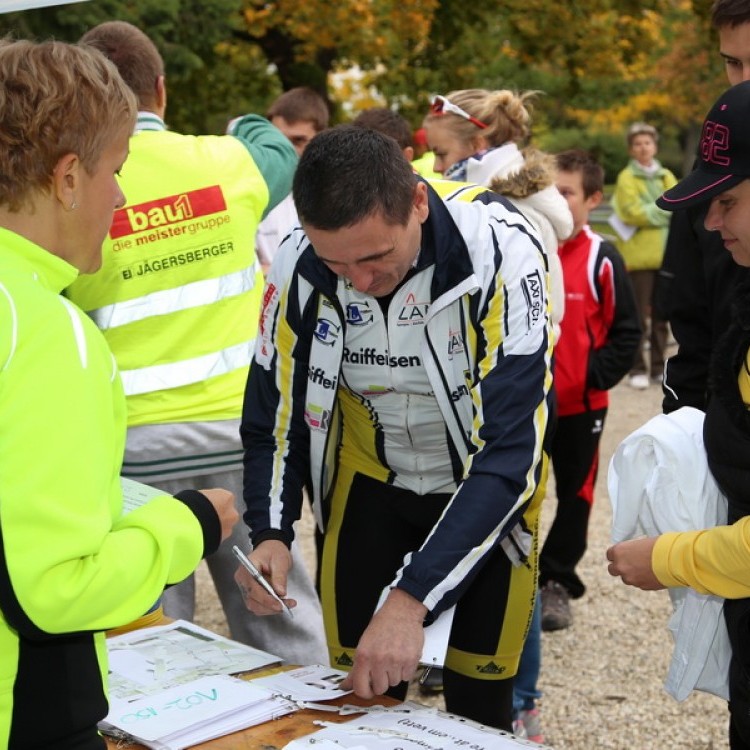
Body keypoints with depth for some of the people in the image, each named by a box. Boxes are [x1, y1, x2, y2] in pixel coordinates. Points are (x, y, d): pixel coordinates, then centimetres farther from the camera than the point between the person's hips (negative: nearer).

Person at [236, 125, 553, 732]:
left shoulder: (501, 252, -30)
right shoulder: (299, 263, -19)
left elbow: (511, 451, -33)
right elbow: (276, 412, -4)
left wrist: (412, 598, -39)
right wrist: (272, 533, -21)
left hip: (485, 489, -2)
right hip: (369, 481, 3)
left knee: (478, 705, 5)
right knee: (358, 696, 6)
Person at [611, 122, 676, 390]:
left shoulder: (666, 176, 15)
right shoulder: (627, 178, 0)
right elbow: (634, 212, -12)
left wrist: (650, 213, -10)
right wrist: (667, 211, -5)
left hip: (665, 255, 5)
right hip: (638, 255, -5)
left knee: (661, 315, 8)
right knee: (639, 315, -5)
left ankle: (658, 366, 16)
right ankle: (637, 369, 0)